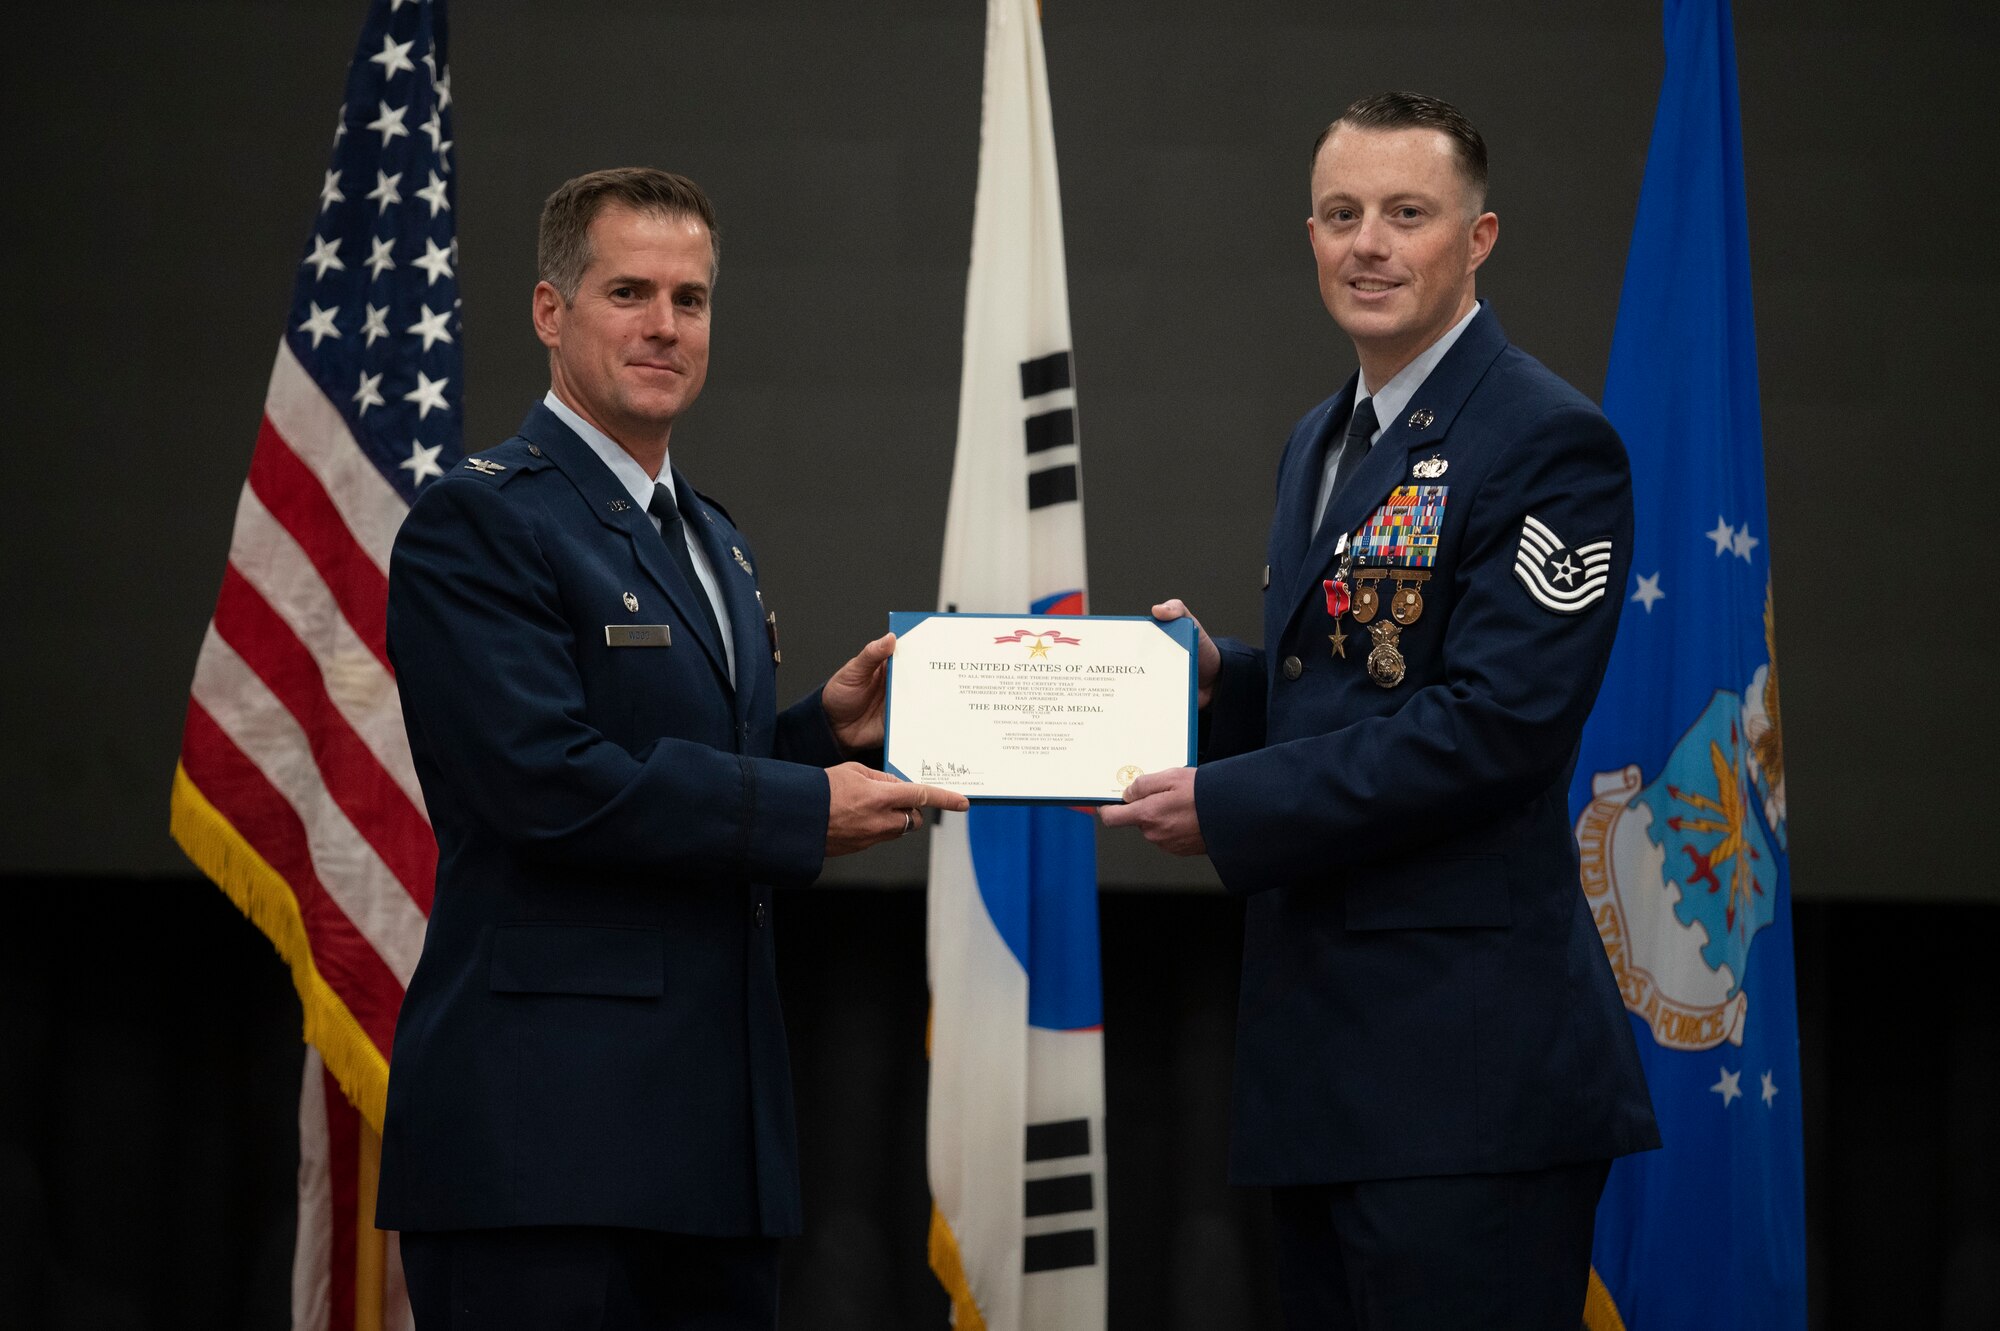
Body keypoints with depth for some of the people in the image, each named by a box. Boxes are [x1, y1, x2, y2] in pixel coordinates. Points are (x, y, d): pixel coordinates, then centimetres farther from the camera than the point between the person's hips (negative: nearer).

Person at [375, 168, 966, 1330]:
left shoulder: (713, 540, 22)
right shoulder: (479, 524, -7)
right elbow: (548, 784, -18)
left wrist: (829, 730, 6)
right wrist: (807, 809, -13)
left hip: (714, 1130, 9)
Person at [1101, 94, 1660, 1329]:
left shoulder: (1549, 442, -11)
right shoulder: (1322, 440, 18)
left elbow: (1499, 723, -19)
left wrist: (1228, 806, -17)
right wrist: (1221, 679, 5)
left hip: (1466, 1062, -9)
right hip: (1324, 1042, 9)